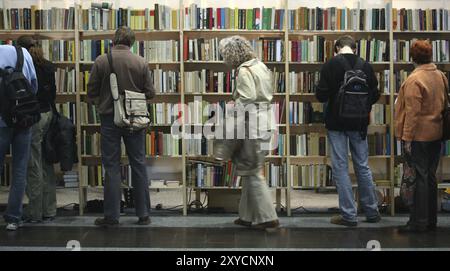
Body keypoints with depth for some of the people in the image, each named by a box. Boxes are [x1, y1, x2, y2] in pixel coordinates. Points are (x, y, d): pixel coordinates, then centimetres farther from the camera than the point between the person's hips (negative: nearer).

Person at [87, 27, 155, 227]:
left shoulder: (101, 61, -6)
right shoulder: (141, 62, -4)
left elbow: (91, 92, -1)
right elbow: (150, 92, 0)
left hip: (109, 118, -1)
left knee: (111, 167, 6)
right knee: (138, 165, 9)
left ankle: (111, 215, 9)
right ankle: (143, 214, 14)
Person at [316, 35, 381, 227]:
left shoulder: (331, 65, -10)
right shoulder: (366, 66, 1)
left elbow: (321, 95, -13)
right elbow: (375, 95, 5)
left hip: (336, 123, -4)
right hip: (359, 124, 4)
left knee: (340, 168, 3)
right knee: (363, 167, 14)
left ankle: (349, 215, 5)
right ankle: (372, 211, 22)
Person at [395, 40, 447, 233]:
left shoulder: (414, 80, -16)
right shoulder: (441, 76, 8)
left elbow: (412, 112, -19)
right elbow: (443, 104, 13)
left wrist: (407, 138, -15)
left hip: (419, 135, -7)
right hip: (436, 134, 7)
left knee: (420, 177, -3)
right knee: (430, 177, 14)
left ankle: (419, 222, 4)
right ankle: (431, 220, 22)